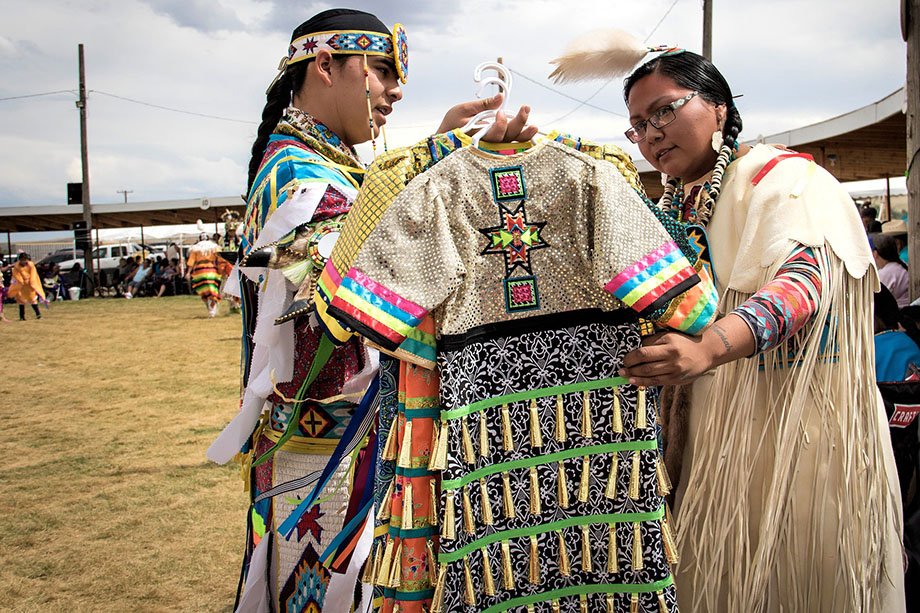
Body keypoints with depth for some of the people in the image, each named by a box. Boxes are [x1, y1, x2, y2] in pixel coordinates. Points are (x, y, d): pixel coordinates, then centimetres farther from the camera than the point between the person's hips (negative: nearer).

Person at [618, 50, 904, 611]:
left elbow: (804, 275, -28)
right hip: (714, 432, 6)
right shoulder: (671, 208, 12)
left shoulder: (780, 176, -10)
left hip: (796, 418, -6)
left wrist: (709, 348, -44)